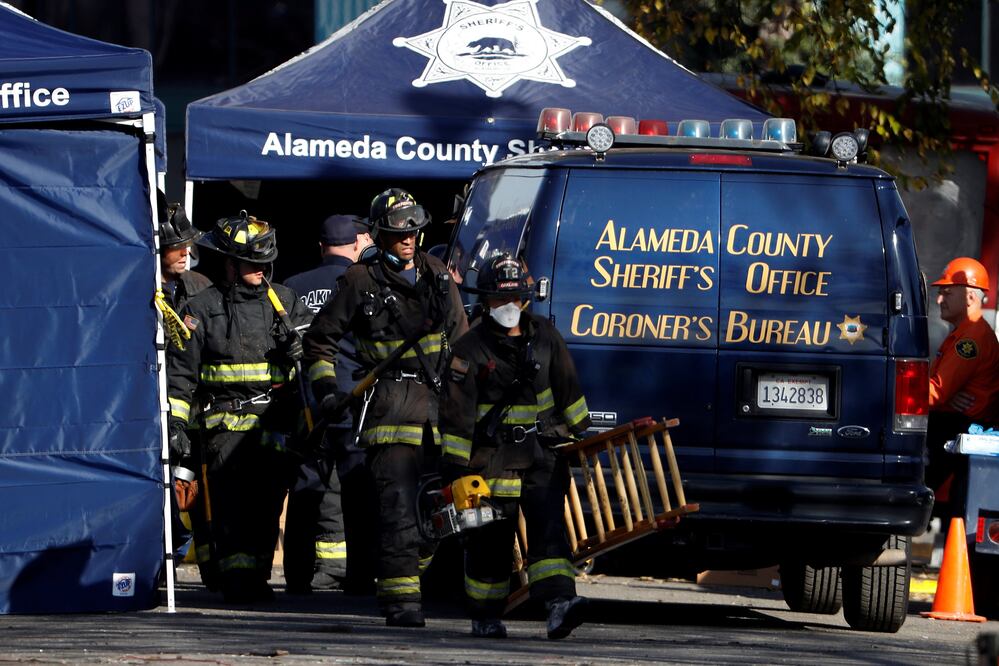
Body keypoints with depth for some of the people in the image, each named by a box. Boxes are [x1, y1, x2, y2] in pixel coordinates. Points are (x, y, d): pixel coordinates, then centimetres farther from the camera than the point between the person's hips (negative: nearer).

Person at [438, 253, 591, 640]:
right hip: (493, 455, -2)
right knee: (491, 537, 2)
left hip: (542, 449, 2)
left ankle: (559, 603, -26)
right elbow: (457, 412, -7)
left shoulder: (544, 337, 5)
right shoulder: (471, 349, -6)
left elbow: (567, 389, 18)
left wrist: (580, 432, 22)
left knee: (548, 524, -13)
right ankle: (485, 616, 14)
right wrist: (454, 465, -11)